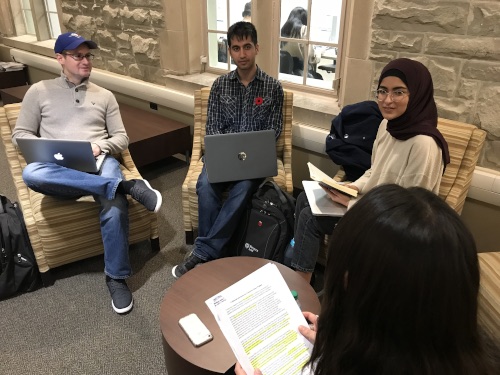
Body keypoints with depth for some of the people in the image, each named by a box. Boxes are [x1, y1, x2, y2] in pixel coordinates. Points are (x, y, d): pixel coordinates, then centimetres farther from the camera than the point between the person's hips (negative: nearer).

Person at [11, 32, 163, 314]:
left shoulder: (105, 96, 19)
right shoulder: (40, 91, 14)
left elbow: (122, 138, 14)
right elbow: (21, 135, 11)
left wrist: (100, 147, -8)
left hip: (101, 163, 0)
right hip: (59, 170, 0)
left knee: (115, 209, -33)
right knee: (31, 173, -37)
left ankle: (117, 278, -13)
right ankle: (127, 186, -38)